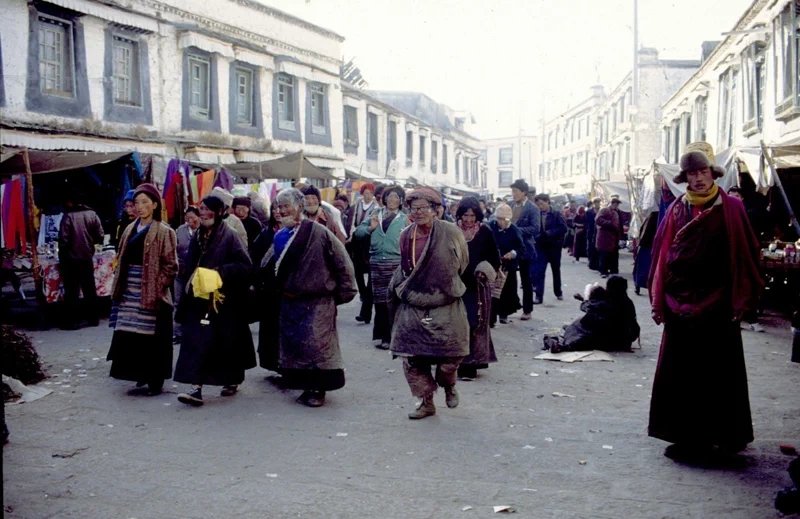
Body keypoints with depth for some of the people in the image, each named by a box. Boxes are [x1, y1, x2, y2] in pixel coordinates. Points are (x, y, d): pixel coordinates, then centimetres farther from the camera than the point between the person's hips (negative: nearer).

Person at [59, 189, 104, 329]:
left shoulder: (68, 216, -13)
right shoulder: (92, 214, -1)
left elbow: (63, 240, -14)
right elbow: (100, 236, -1)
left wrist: (62, 258, -5)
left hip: (71, 259, -4)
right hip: (87, 258, 4)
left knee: (72, 291, 3)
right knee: (89, 288, 13)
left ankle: (72, 321, 4)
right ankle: (93, 318, 18)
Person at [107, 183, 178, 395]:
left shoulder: (164, 232, -7)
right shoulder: (130, 229, 13)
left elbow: (170, 266, -9)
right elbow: (121, 259, 18)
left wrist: (156, 287, -16)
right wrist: (118, 286, 10)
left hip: (151, 294, -6)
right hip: (129, 292, 6)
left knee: (152, 338, 1)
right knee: (131, 335, 8)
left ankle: (155, 381, 11)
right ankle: (141, 376, 22)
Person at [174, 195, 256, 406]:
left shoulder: (230, 236, -9)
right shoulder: (198, 236, 10)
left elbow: (245, 266, -14)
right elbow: (190, 267, 17)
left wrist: (219, 273, -20)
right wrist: (189, 289, 9)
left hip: (223, 299, -5)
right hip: (199, 298, 5)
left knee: (226, 342, 8)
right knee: (196, 341, -5)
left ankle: (232, 380, 29)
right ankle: (196, 388, -7)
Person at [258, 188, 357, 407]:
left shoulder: (318, 233, -11)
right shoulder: (281, 236, 9)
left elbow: (342, 262, -8)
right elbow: (267, 268, 14)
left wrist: (343, 292, -5)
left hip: (315, 301, -7)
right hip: (288, 301, 7)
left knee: (315, 344, -8)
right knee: (294, 344, 12)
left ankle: (318, 389, 2)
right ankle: (306, 386, 26)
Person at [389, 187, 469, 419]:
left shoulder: (451, 233, -7)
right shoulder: (406, 235, 2)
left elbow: (463, 263, 7)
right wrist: (399, 288, 11)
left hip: (446, 305, -3)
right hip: (412, 306, 3)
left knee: (450, 356, -3)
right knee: (412, 357, -2)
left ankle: (448, 385, 30)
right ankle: (426, 402, 14)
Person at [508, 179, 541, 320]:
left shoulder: (533, 208, -10)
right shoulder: (511, 206, 9)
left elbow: (535, 229, -19)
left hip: (525, 249, -5)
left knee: (526, 281, 6)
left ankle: (527, 311, 14)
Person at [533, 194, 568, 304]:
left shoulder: (557, 214, -7)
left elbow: (563, 228, -16)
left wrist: (549, 233, -23)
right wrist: (538, 236, -19)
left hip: (554, 246, -1)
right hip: (541, 247, 1)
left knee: (556, 270, 15)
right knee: (539, 271, -8)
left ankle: (558, 293, 32)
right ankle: (539, 296, -6)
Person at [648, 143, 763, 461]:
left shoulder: (731, 209, -2)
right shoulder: (676, 210, 5)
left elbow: (745, 254, -3)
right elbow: (661, 254, 5)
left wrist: (741, 301, -8)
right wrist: (658, 300, 1)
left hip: (717, 305, -3)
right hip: (680, 304, 3)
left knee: (717, 372, 4)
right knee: (680, 372, 6)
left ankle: (721, 435, 16)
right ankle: (688, 437, 17)